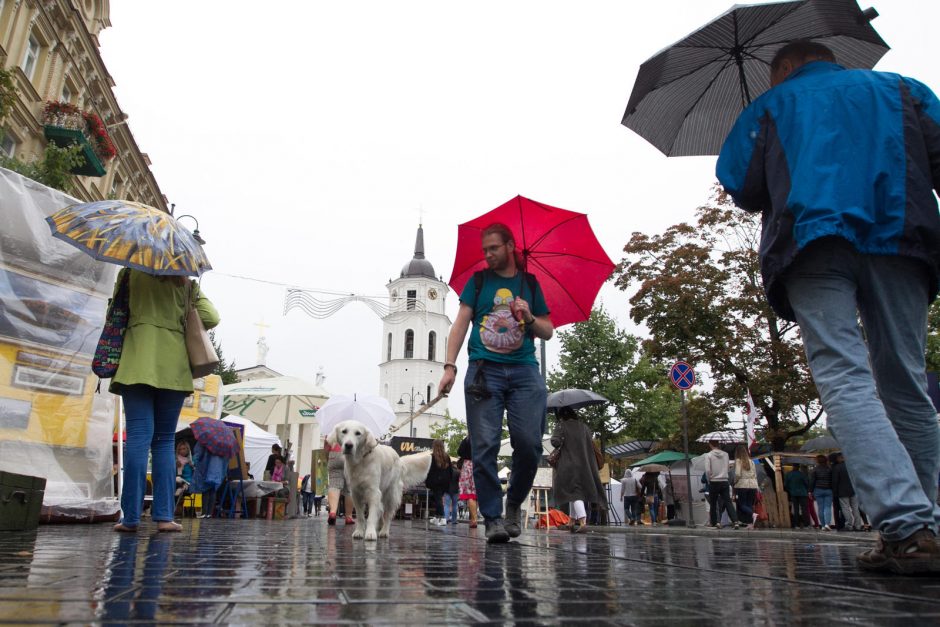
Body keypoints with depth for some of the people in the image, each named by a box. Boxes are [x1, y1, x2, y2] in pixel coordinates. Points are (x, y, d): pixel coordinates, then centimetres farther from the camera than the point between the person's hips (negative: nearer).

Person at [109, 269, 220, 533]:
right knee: (165, 441, 6)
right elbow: (211, 318, 2)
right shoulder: (187, 283, 12)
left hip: (138, 363, -1)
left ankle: (131, 517, -9)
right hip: (173, 366, 1)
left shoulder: (132, 272, 11)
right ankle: (164, 516, 0)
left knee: (138, 437, -5)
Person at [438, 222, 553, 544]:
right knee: (484, 447, -6)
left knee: (529, 444, -8)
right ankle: (492, 518, 3)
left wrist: (530, 318, -3)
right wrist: (449, 366, -4)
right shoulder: (478, 281, 15)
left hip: (524, 371, 1)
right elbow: (461, 324, 7)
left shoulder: (530, 283, 17)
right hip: (484, 370, -1)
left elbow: (548, 332, 19)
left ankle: (514, 504, 17)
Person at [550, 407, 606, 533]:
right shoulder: (584, 426, 9)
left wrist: (559, 445, 5)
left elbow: (555, 441, -17)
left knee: (575, 491, -9)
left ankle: (582, 521, -25)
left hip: (568, 464, -5)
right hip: (584, 464, 5)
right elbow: (592, 441, 10)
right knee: (577, 490, 15)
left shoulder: (561, 426, -6)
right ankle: (573, 521, 22)